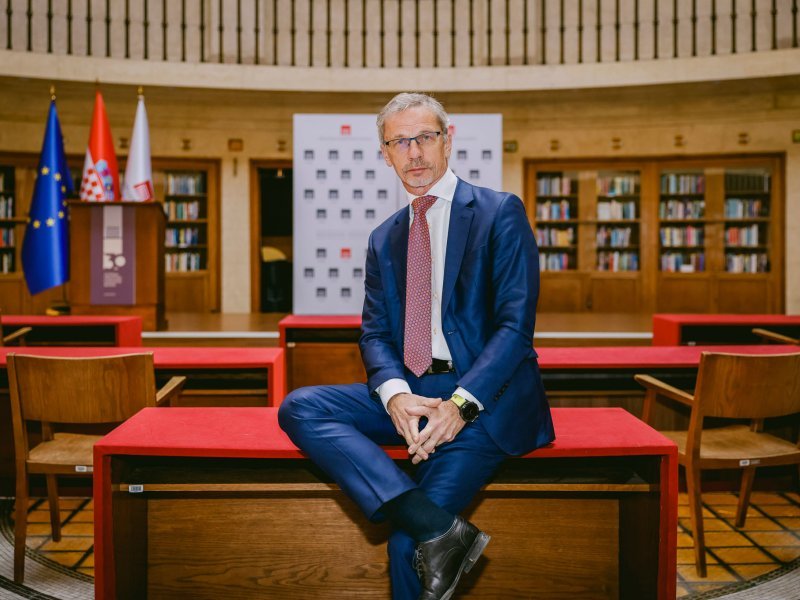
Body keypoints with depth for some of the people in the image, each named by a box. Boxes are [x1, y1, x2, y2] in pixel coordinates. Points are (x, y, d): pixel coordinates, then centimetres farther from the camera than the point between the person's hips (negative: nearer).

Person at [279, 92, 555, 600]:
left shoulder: (501, 212, 1)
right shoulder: (384, 238, 18)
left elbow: (516, 325, -8)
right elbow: (374, 334, 10)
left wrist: (462, 403, -21)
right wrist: (395, 394, -13)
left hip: (486, 394, -6)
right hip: (409, 392, 6)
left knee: (406, 541, -23)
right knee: (299, 407, -19)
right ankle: (440, 530, -27)